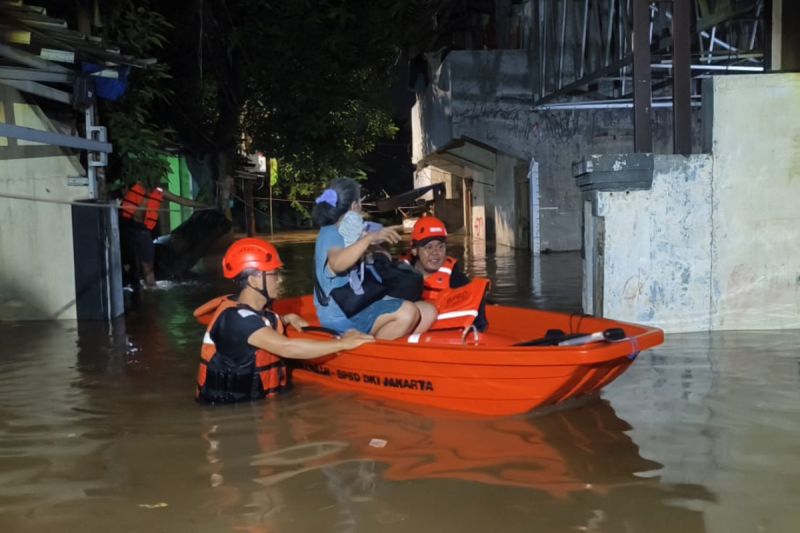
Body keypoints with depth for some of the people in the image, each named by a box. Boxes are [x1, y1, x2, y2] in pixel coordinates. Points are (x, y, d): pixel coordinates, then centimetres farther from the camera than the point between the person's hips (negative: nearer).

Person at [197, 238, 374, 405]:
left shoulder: (252, 309, 5)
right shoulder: (236, 318, -21)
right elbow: (286, 347, -31)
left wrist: (285, 319, 9)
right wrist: (342, 343, -26)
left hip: (252, 403, 8)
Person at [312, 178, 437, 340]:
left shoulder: (346, 232, 15)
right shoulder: (330, 234, -14)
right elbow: (337, 264, -37)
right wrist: (370, 238, -42)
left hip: (360, 306, 10)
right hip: (343, 316, -10)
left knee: (428, 312, -1)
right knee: (406, 312, -30)